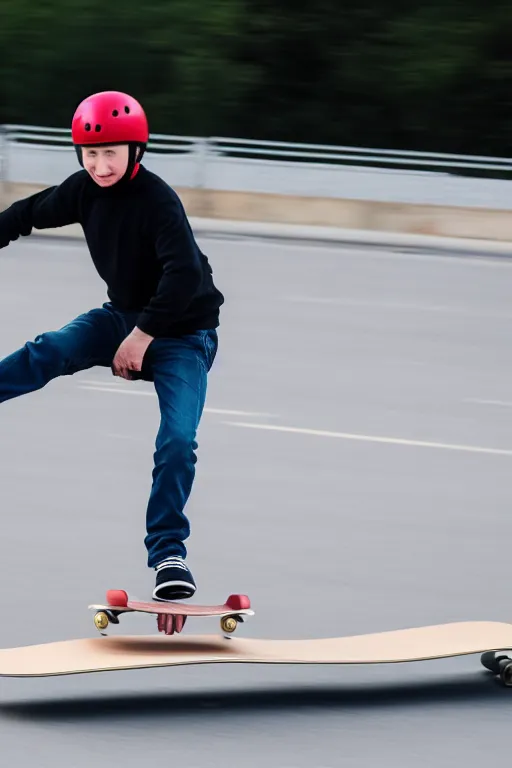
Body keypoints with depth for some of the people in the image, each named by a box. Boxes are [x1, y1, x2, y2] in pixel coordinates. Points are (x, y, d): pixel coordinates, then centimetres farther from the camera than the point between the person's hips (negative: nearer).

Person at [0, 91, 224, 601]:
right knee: (48, 352, -17)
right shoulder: (86, 189, -6)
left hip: (181, 332, -6)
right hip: (124, 315, 6)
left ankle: (168, 552, -12)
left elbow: (184, 276, -33)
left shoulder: (158, 201, -26)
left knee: (178, 439, -19)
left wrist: (142, 337, -28)